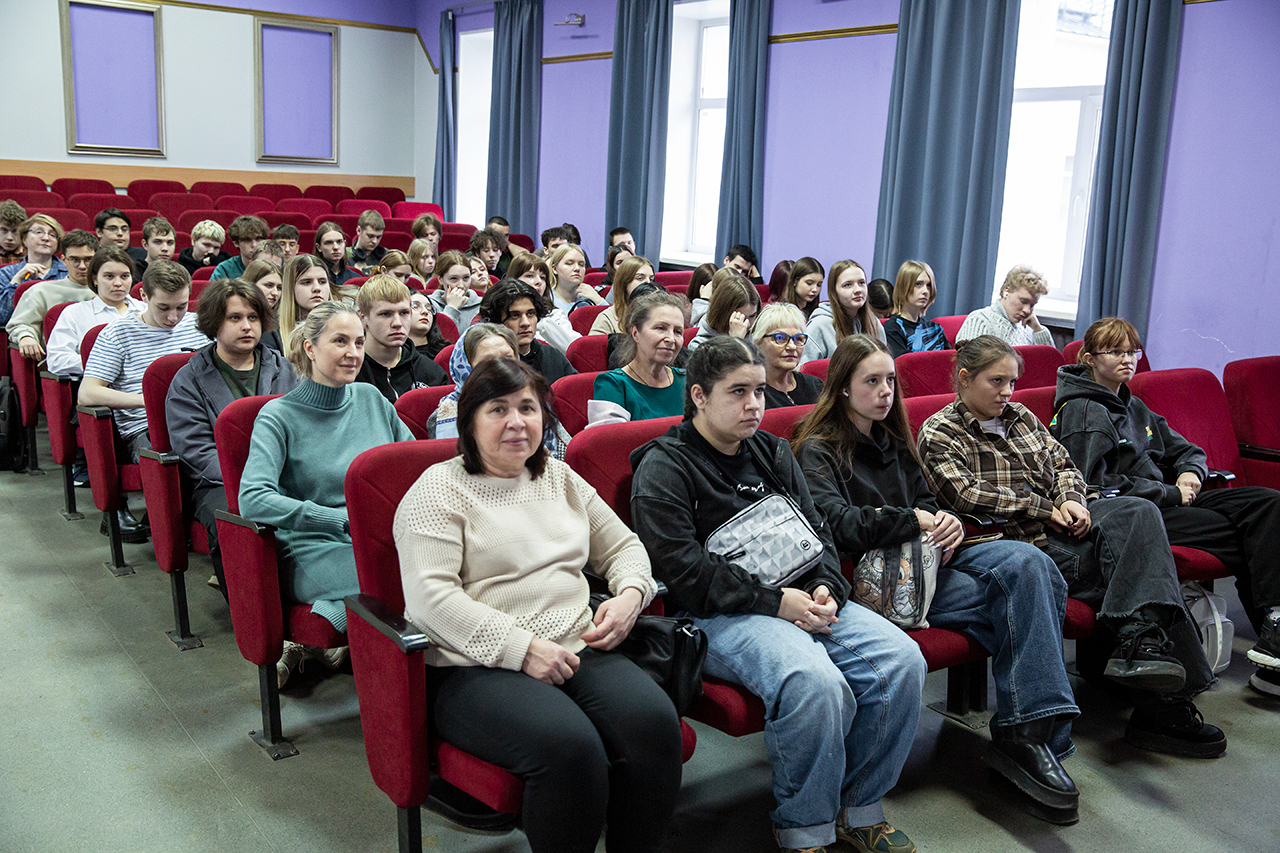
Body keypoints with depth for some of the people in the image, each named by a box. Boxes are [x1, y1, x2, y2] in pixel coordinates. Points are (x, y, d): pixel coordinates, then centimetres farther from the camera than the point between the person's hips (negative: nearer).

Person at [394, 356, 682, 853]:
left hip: (576, 652, 5)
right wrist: (522, 649, -18)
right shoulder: (438, 490, 1)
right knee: (569, 745, -33)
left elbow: (622, 546, 26)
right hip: (476, 670, -5)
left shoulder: (560, 478, 20)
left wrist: (629, 595, 2)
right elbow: (430, 597, -11)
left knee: (654, 720, -24)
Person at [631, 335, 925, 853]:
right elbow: (684, 569, -13)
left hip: (802, 601, 7)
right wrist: (775, 601, -18)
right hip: (721, 617, -6)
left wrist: (824, 588, -4)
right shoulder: (664, 467, -2)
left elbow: (816, 532, 19)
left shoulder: (772, 452, 20)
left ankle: (859, 810, 2)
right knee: (816, 682, -34)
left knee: (902, 660, -17)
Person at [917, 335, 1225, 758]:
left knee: (1138, 512, -24)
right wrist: (1045, 509, -11)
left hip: (1060, 524, 7)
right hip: (1024, 545, -6)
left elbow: (1064, 465, 21)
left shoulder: (1021, 417, 21)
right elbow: (969, 495, -14)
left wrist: (1070, 501, -3)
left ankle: (1139, 645, -30)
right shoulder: (938, 434, -1)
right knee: (1142, 566, -22)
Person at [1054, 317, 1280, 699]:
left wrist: (1190, 472, 2)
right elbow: (1094, 483, -17)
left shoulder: (1133, 407, 22)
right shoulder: (1082, 411, -7)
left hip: (1165, 499, 9)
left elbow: (1186, 450, 28)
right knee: (1237, 529, -22)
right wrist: (1168, 493, -14)